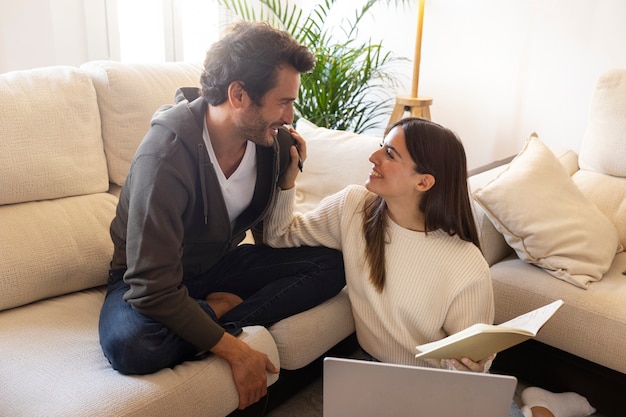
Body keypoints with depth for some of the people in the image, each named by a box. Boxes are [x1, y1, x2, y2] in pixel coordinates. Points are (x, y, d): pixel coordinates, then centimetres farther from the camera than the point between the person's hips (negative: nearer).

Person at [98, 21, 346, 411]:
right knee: (130, 345, -38)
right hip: (155, 279, -5)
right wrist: (235, 350, -31)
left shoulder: (271, 141, -12)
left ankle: (216, 313, -19)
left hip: (221, 263, 6)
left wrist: (288, 178, -15)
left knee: (332, 264, -12)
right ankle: (231, 315, -16)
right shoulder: (166, 155, -31)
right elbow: (154, 289, -31)